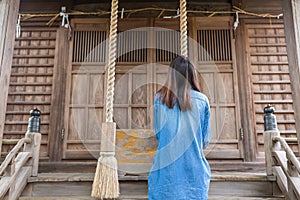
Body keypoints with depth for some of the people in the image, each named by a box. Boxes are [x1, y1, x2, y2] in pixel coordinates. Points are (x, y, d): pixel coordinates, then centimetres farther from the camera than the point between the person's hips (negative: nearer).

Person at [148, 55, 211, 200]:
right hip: (194, 166, 0)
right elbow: (206, 139, 4)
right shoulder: (202, 100, -2)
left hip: (166, 164, 0)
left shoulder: (160, 98, -1)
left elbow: (157, 132, 6)